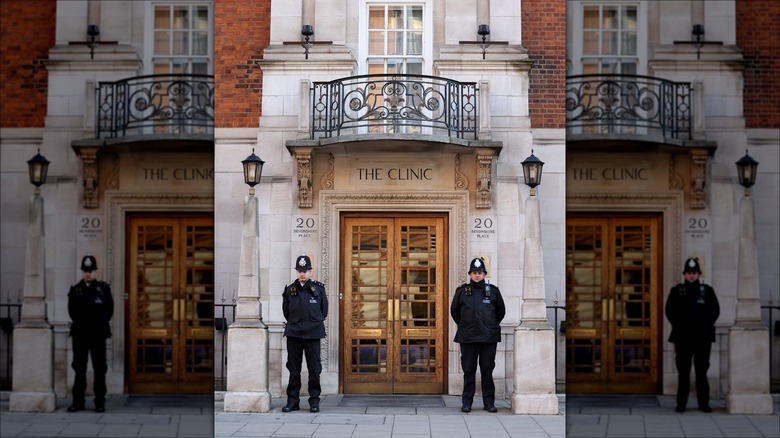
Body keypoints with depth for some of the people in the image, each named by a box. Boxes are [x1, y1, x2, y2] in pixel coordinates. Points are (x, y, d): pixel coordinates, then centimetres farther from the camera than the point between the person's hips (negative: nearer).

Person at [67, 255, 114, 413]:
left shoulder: (104, 288, 4)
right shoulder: (75, 290, 7)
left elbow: (109, 310, 6)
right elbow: (72, 311, 10)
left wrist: (101, 324, 0)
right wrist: (80, 324, 3)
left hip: (98, 334, -1)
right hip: (80, 334, 1)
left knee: (99, 369, 0)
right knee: (79, 368, 3)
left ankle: (100, 402, 4)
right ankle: (78, 401, 8)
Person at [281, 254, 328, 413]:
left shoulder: (318, 289, 2)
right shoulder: (289, 290, 5)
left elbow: (324, 310, 13)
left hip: (313, 334, -1)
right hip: (293, 334, 1)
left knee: (314, 369, 0)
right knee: (293, 369, 4)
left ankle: (314, 401, 7)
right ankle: (292, 400, 10)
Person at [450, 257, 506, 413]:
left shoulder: (493, 291, 5)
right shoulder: (462, 291, 5)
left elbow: (501, 311, 18)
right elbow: (454, 311, 19)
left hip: (489, 338, 0)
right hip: (467, 337, 0)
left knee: (487, 370, 2)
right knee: (469, 371, 2)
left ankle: (489, 402, 9)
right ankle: (467, 402, 7)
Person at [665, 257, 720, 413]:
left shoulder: (707, 290, 6)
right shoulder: (676, 291, 4)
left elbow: (715, 310, 7)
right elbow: (670, 311, 3)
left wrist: (706, 326, -2)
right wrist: (678, 326, -5)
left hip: (703, 337, 1)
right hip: (683, 338, -1)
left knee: (702, 371, 4)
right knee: (683, 371, 2)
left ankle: (703, 403, 9)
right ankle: (681, 403, 6)